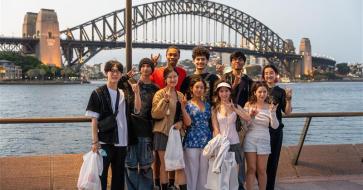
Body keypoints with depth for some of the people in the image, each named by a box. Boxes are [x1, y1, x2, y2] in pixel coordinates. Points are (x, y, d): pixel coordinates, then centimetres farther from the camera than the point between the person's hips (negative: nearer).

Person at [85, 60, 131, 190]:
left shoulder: (124, 94, 10)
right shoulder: (98, 93, -5)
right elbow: (94, 119, -7)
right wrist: (95, 142, -12)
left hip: (121, 142, 5)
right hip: (104, 141, -5)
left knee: (119, 175, 14)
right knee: (101, 174, 1)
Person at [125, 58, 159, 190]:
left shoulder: (155, 88, 8)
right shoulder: (132, 85, 3)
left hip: (147, 129, 1)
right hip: (132, 128, -1)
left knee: (145, 165, 5)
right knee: (131, 164, 3)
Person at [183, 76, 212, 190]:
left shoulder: (207, 105, 12)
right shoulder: (187, 105, 1)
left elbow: (211, 123, 16)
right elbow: (186, 124, -7)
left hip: (206, 142, 4)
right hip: (192, 142, -4)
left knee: (204, 172, 9)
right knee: (192, 172, -1)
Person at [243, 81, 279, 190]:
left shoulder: (270, 107, -3)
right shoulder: (248, 105, -2)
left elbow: (275, 126, -9)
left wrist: (273, 113, -23)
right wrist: (251, 115, -15)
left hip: (264, 140, 0)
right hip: (250, 139, 0)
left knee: (262, 170, 7)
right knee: (251, 169, 5)